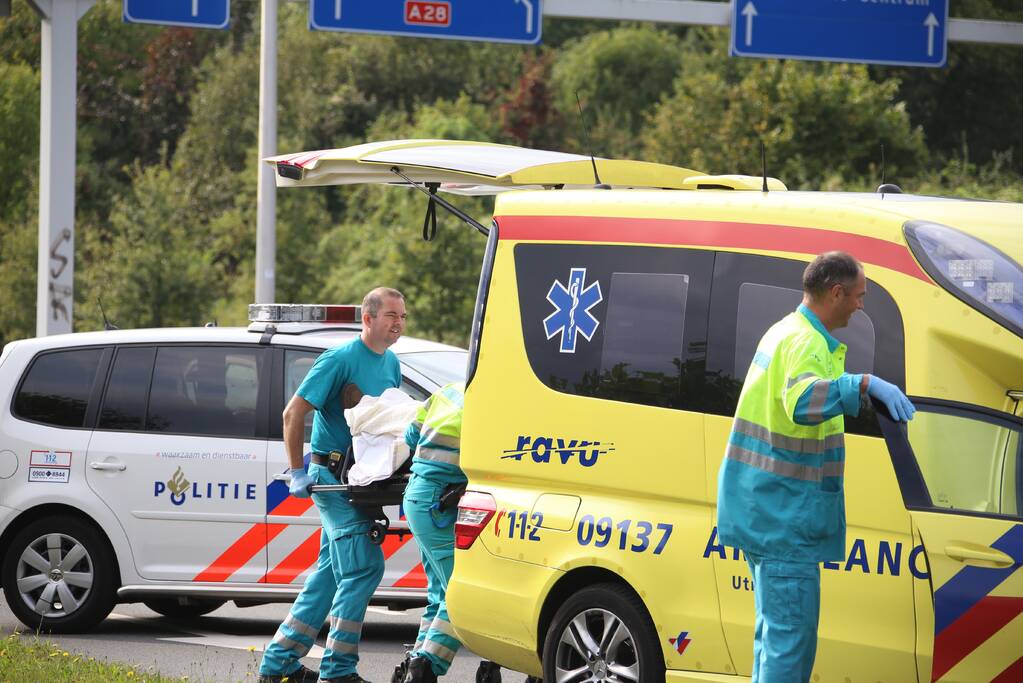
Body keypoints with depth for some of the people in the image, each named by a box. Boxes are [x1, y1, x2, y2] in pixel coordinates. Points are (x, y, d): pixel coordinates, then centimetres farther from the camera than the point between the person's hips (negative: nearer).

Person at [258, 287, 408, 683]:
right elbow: (293, 413, -14)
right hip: (332, 473, -8)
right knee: (364, 566, -12)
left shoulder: (391, 364, 13)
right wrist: (298, 473, -15)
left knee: (331, 573, 10)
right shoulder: (340, 359, -13)